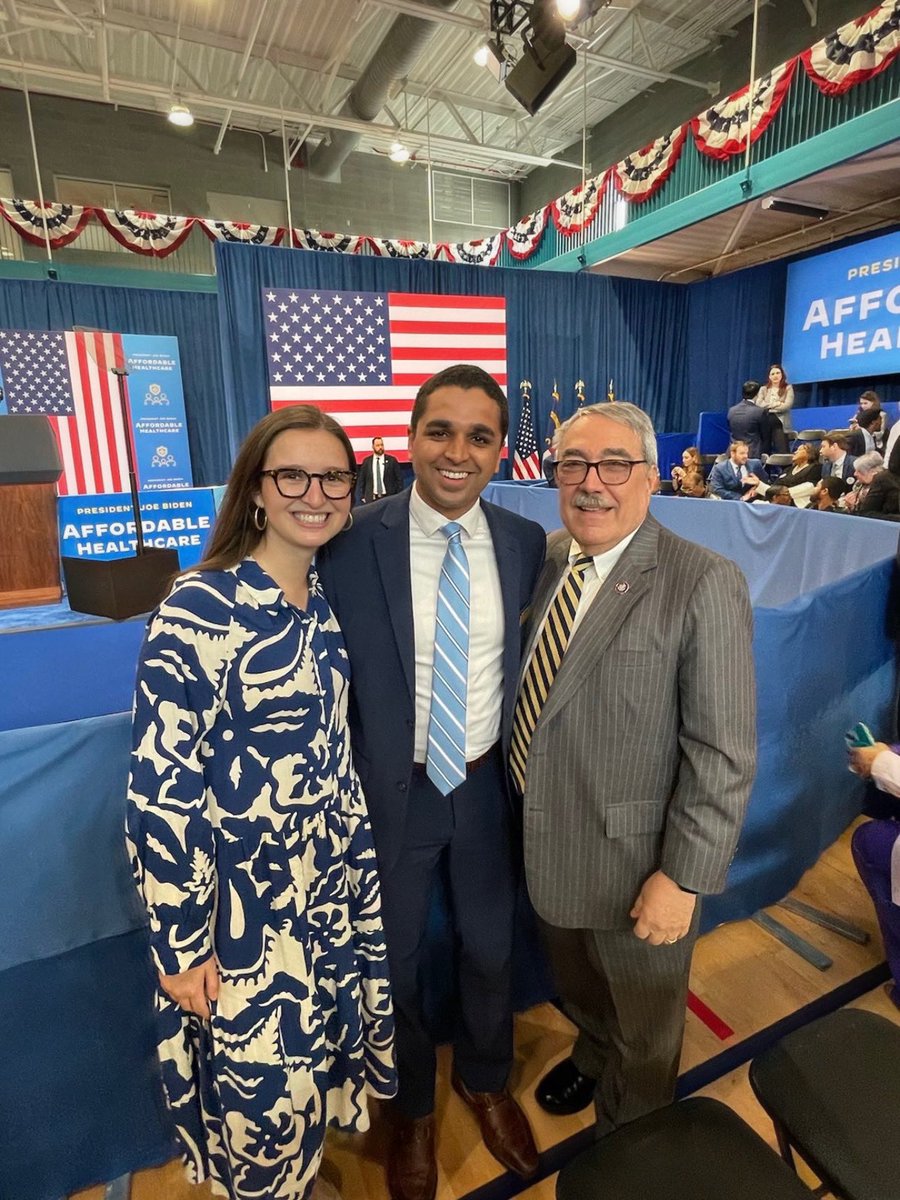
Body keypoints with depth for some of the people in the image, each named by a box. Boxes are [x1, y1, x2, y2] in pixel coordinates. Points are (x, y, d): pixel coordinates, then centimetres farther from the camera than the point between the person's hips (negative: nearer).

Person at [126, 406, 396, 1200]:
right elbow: (161, 788, -19)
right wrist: (182, 943, -13)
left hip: (333, 879, 6)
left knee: (308, 1053, 27)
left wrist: (358, 860, 13)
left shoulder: (332, 603, -1)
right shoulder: (198, 609, -22)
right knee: (259, 1070, 17)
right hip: (242, 894, -6)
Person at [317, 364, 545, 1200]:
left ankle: (485, 1082, 58)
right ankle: (412, 1105, 54)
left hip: (488, 785, 3)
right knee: (395, 960, 21)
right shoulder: (352, 544, -15)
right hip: (391, 789, -2)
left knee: (489, 949, 24)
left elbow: (530, 663, 4)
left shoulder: (526, 544, -6)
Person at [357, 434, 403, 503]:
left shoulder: (391, 460, 3)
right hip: (371, 498, 1)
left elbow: (399, 479, 3)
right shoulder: (366, 461, 7)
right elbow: (361, 480, 10)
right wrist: (362, 497, 2)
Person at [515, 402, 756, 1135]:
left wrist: (683, 879, -17)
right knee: (579, 990, 32)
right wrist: (519, 799, 6)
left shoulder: (705, 585, -21)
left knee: (643, 1029, 24)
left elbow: (724, 755, -19)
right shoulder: (544, 560, -3)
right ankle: (592, 1058, 64)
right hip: (546, 845, 5)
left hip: (635, 861, -5)